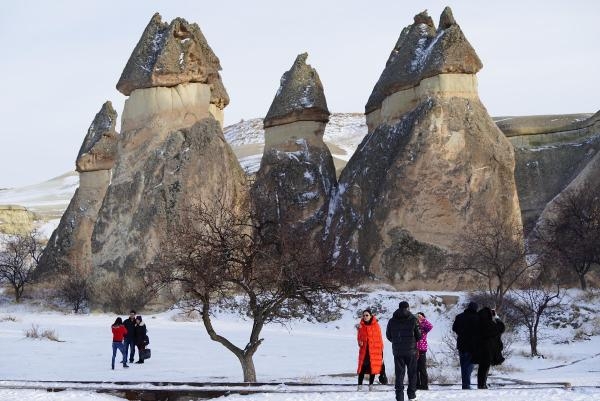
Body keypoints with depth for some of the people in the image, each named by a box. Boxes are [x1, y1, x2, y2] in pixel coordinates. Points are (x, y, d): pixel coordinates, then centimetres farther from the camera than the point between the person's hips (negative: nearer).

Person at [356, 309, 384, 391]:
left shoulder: (376, 325, -2)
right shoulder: (361, 325, 5)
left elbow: (379, 338, 1)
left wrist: (381, 351, 0)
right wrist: (360, 342, -9)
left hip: (374, 350, -1)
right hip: (364, 350, 1)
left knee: (373, 367, 3)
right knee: (362, 367, -2)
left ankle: (371, 384, 13)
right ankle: (360, 384, 4)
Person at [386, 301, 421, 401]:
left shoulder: (392, 321, 1)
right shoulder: (413, 320, -7)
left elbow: (388, 335, 7)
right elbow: (419, 335, -5)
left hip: (397, 351, 2)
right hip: (411, 350, -2)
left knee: (399, 373, 4)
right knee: (412, 373, 11)